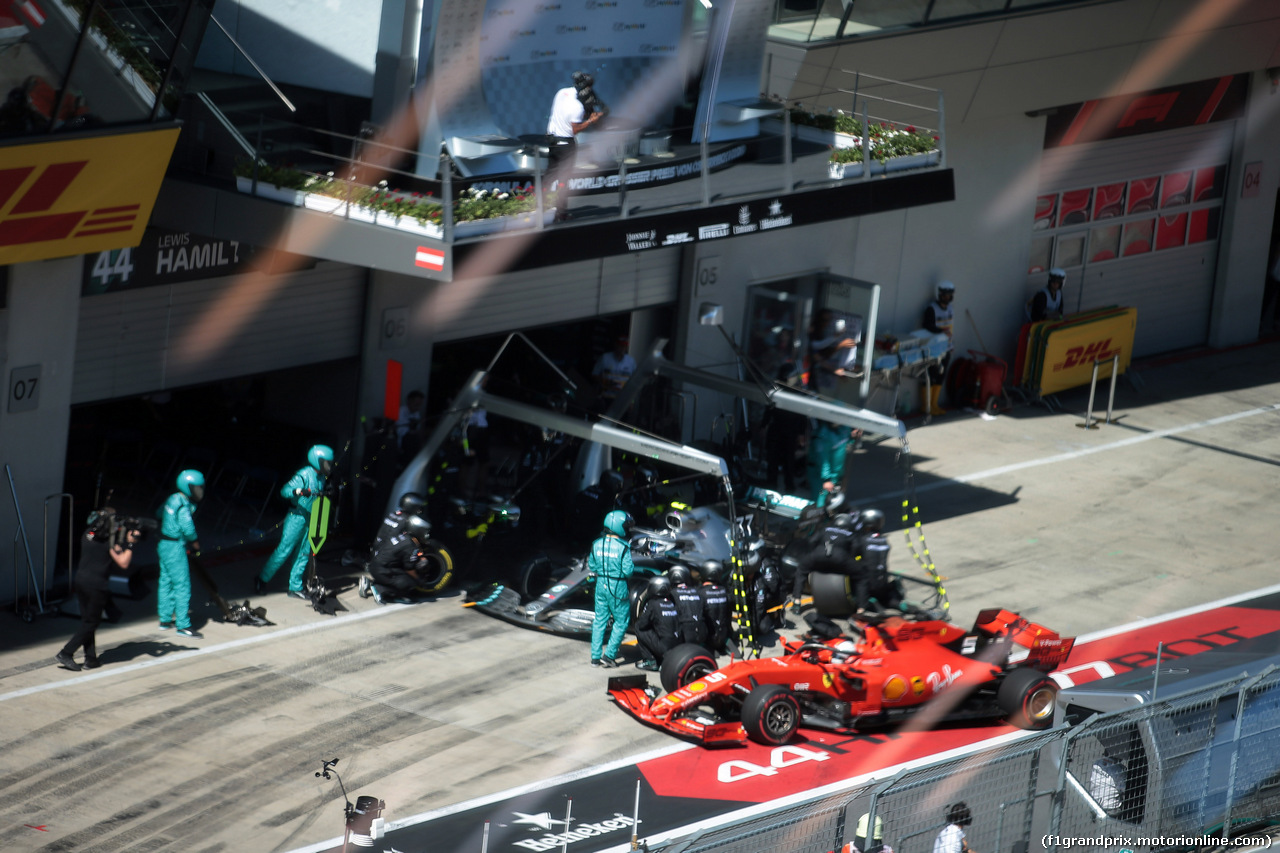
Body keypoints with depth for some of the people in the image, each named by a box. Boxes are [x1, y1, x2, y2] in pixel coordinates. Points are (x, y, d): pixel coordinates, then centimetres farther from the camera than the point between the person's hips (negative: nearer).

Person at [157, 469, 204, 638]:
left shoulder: (172, 499, 7)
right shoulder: (183, 506, -21)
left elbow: (160, 514, 24)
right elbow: (188, 528, -30)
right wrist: (195, 542, -8)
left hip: (164, 546, 10)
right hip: (175, 548, -10)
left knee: (166, 583, 17)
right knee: (182, 585, -6)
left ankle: (165, 619, 26)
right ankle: (183, 624, -4)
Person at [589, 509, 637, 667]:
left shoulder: (597, 544, 0)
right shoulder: (623, 547, -17)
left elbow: (591, 567, 7)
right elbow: (628, 571, -17)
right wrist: (632, 567, 3)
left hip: (601, 584, 5)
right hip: (617, 587, -5)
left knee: (599, 620, 14)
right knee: (621, 622, 8)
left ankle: (595, 657, 16)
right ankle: (609, 656, 3)